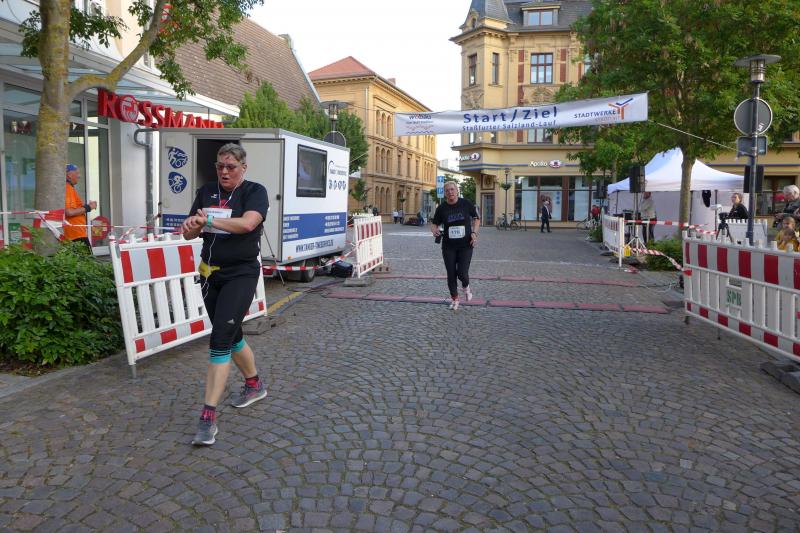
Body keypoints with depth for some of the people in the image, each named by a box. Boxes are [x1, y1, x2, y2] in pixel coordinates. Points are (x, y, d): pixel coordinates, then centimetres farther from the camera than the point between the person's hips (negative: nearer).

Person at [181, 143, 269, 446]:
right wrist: (191, 225, -18)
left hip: (241, 275, -6)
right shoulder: (206, 192, 8)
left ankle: (208, 416, -11)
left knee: (220, 339, -14)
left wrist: (208, 220, -22)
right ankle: (254, 384, 41)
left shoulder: (255, 191, -7)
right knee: (231, 335, 17)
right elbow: (189, 233, 6)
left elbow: (248, 223, -25)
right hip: (211, 274, 6)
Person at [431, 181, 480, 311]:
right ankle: (454, 298, 28)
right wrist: (434, 230, -19)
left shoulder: (466, 204, -4)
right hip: (448, 246, 1)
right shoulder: (442, 208, -3)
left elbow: (476, 219, 8)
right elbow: (434, 224, 5)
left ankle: (466, 287, 25)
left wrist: (474, 233, -7)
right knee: (451, 274, 5)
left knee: (462, 273, -11)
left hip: (465, 245, -1)